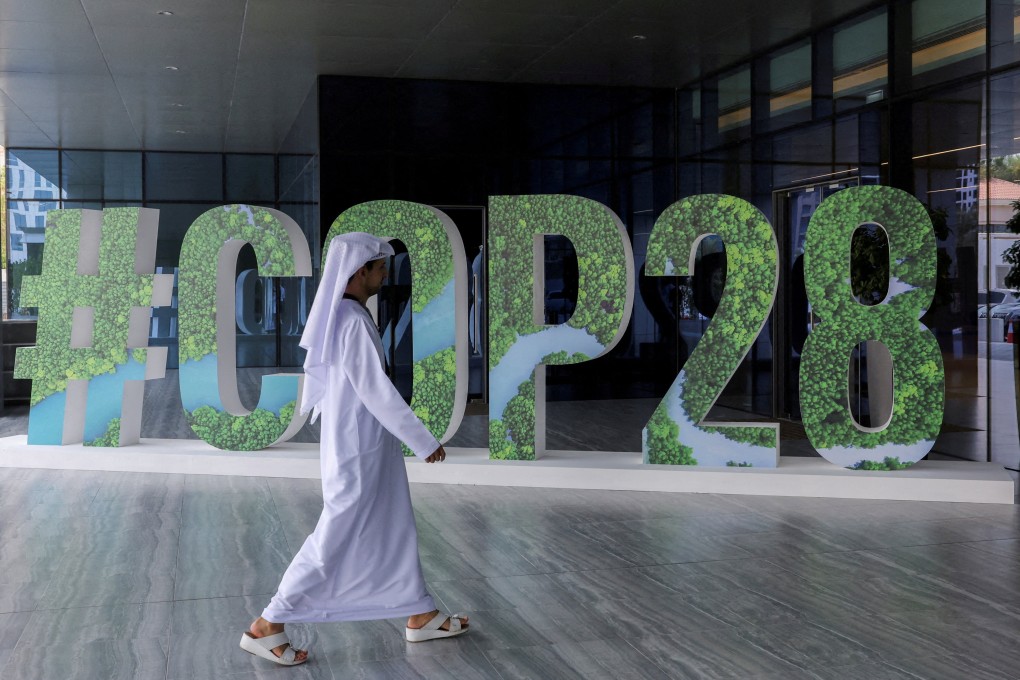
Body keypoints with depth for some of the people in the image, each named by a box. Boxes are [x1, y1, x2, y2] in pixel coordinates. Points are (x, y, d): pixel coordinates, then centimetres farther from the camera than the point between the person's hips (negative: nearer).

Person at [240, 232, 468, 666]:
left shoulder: (341, 317, 6)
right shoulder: (353, 323, -23)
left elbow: (319, 378, 14)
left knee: (394, 529, 17)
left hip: (363, 443, 10)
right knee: (336, 540, -1)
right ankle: (265, 627, 8)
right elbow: (376, 390, -25)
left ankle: (421, 616, 29)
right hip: (358, 448, -10)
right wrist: (424, 441, -18)